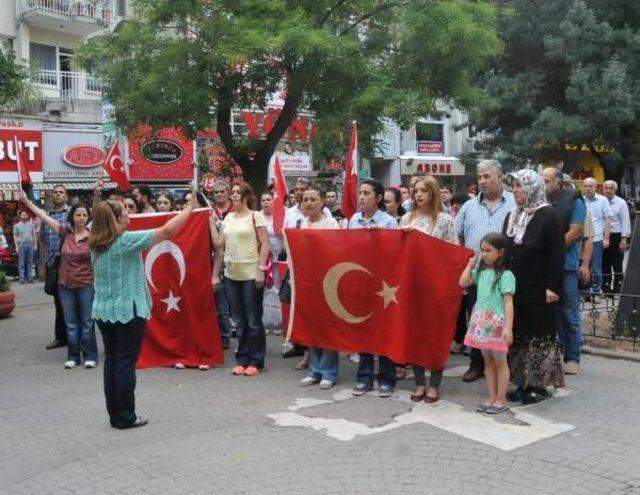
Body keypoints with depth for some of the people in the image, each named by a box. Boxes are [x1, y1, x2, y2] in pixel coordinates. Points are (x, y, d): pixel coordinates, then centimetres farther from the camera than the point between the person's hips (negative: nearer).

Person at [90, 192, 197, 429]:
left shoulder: (96, 244, 5)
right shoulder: (127, 240, -16)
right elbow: (168, 231, -15)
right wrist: (190, 207, -6)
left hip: (103, 310, 7)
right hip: (127, 311, -7)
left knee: (111, 360, 12)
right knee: (126, 363, 1)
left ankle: (115, 414, 20)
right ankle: (126, 417, 9)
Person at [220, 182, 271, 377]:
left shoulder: (255, 216, -4)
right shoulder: (228, 218, 12)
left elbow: (265, 244, -8)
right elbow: (221, 244, 16)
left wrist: (261, 269, -14)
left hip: (251, 274, -5)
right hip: (232, 274, 6)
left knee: (253, 320, 2)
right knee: (240, 320, 12)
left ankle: (256, 361, 12)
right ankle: (242, 359, 21)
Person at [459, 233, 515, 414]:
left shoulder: (505, 275, -12)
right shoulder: (481, 271, 8)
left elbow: (508, 302, -16)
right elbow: (463, 283, 10)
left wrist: (508, 327, -21)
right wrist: (470, 265, 11)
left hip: (497, 324, -7)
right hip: (481, 322, 7)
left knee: (500, 361, 4)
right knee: (488, 361, 13)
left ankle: (501, 400, 13)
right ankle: (492, 398, 22)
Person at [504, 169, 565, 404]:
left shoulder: (548, 216, -9)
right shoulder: (511, 216, 14)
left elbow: (558, 254, -13)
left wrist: (553, 287, -18)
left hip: (538, 291, -7)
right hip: (515, 289, 7)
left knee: (540, 335, 1)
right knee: (517, 335, 9)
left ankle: (539, 384, 10)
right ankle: (522, 383, 18)